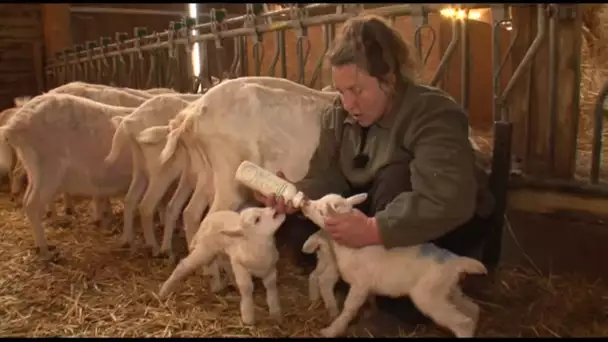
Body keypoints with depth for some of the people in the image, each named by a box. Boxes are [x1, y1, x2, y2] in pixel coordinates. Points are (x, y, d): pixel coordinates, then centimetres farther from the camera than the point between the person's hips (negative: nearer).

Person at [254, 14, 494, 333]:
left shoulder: (434, 115, -29)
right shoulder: (338, 116, -7)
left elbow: (448, 202, -42)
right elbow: (325, 178, -9)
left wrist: (376, 231, -49)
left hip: (446, 228, -5)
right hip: (369, 218, 6)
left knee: (395, 178, -37)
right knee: (291, 221, -13)